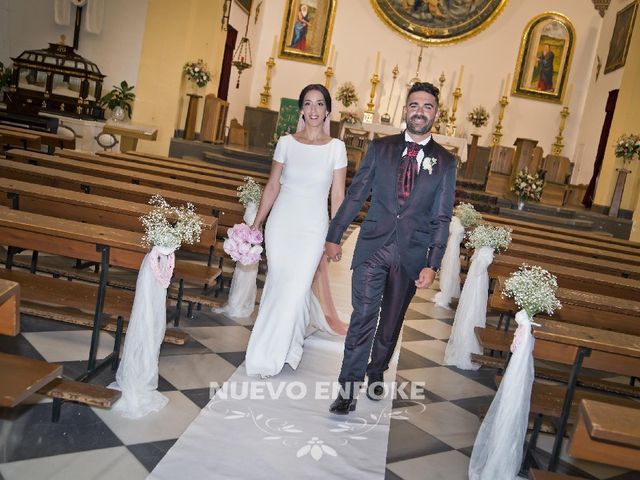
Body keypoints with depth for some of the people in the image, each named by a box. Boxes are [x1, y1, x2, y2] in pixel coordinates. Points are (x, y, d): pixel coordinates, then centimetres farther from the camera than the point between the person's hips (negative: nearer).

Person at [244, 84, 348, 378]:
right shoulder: (286, 143, 2)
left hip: (312, 228, -2)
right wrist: (256, 223, 7)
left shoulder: (336, 147, -3)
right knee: (277, 284, 9)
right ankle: (288, 344, 37)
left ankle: (269, 357, 12)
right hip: (281, 222, 2)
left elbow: (337, 196, -1)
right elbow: (272, 186, 8)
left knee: (294, 290, -5)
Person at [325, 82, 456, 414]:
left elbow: (441, 217, 1)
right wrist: (335, 236, 3)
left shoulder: (445, 161, 3)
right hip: (373, 246, -1)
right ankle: (349, 388, 5)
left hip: (411, 253, 1)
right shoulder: (380, 148, 4)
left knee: (391, 321, 15)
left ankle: (376, 374, 37)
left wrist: (432, 264, -6)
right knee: (363, 317, -5)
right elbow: (355, 195, 5)